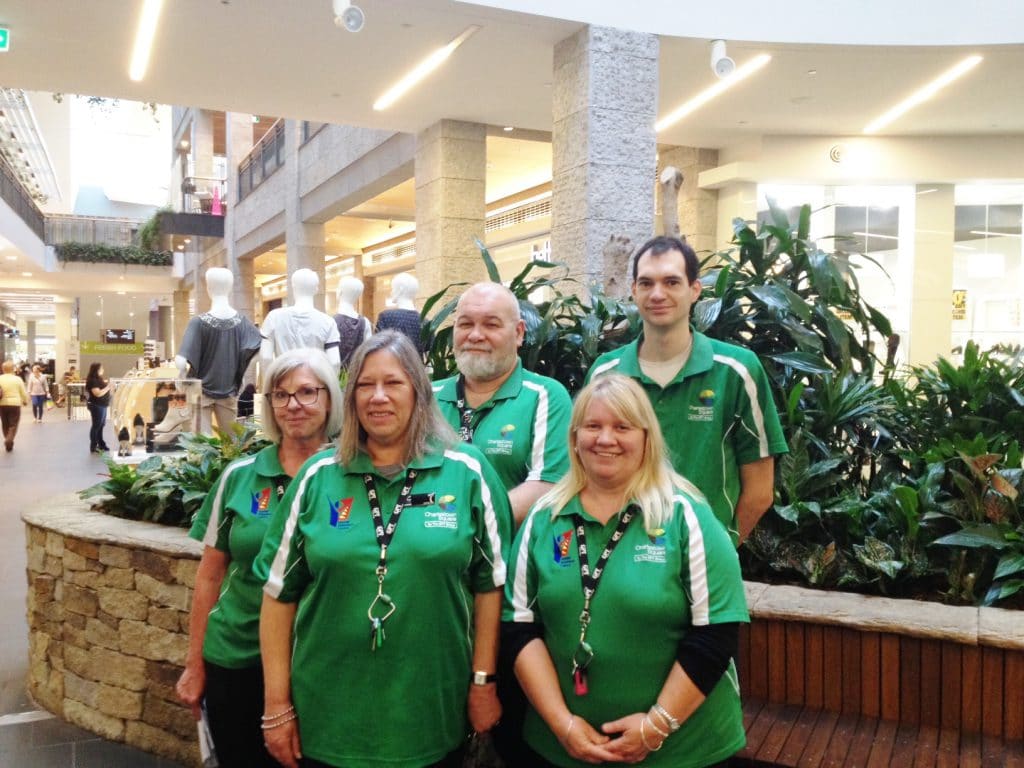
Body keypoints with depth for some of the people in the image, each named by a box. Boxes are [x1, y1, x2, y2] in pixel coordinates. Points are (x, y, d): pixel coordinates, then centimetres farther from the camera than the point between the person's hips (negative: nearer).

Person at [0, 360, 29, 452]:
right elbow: (24, 393, 0)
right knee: (13, 425, 1)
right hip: (15, 404, -3)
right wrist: (25, 401, 17)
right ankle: (9, 440, -19)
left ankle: (8, 442, 23)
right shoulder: (17, 379, -6)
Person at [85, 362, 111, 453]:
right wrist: (108, 387, -19)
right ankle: (93, 447, 2)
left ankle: (101, 444, 27)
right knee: (96, 426, -4)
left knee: (101, 425, 17)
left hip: (102, 405, 10)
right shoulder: (92, 381, -18)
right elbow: (98, 393, -26)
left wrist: (107, 384, 2)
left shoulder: (98, 379, 11)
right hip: (96, 406, -10)